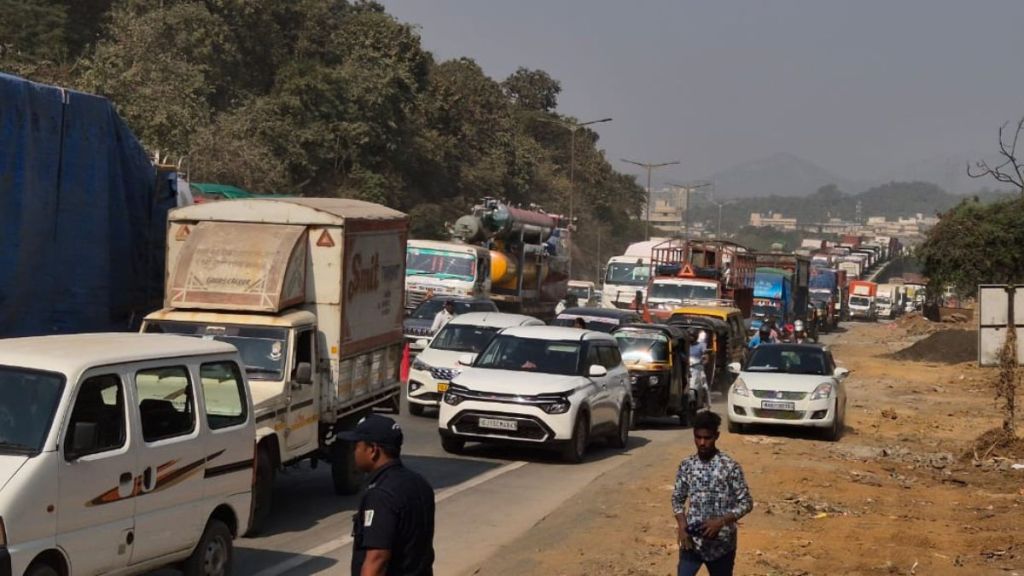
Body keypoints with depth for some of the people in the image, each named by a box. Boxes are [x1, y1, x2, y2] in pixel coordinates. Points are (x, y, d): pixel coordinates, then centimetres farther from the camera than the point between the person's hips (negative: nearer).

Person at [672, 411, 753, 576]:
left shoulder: (730, 467, -8)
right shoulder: (687, 466, 2)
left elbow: (746, 502, -7)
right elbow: (677, 499, 10)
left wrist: (720, 521, -20)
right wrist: (682, 526, -7)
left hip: (721, 542, -2)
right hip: (692, 540, 2)